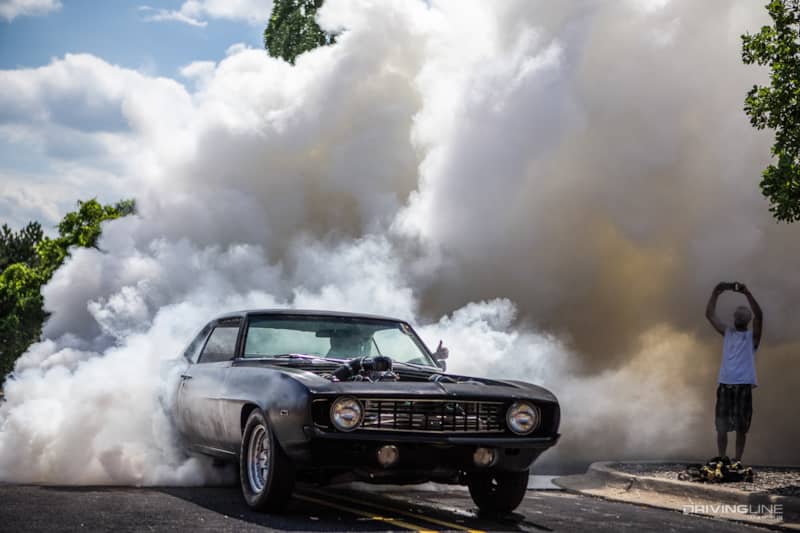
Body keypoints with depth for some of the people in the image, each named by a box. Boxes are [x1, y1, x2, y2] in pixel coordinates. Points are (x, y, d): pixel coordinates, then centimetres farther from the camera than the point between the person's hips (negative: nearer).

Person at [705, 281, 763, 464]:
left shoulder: (753, 336, 11)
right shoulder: (727, 333, 14)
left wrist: (747, 293, -6)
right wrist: (715, 293, -6)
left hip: (744, 385, -2)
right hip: (725, 384, 2)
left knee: (741, 426, 3)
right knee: (721, 425, 0)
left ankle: (737, 461, 3)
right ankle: (722, 460, 1)